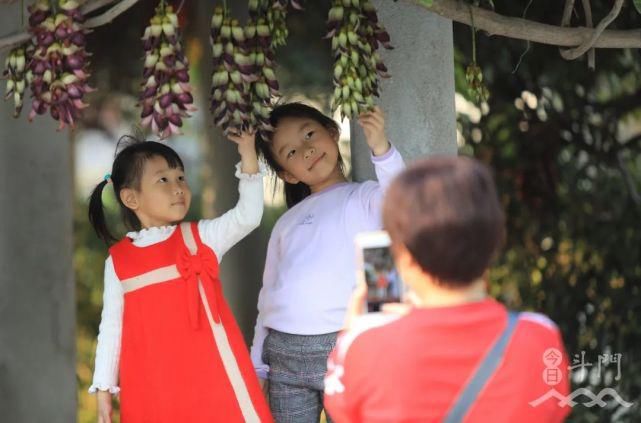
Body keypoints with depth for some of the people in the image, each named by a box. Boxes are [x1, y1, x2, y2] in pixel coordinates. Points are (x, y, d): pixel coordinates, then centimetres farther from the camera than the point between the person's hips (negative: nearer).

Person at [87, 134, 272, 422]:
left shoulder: (200, 237, 4)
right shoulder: (118, 260, 7)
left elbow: (247, 217, -10)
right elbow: (111, 325, 11)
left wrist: (248, 157, -17)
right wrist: (103, 387, 10)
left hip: (208, 378, -1)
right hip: (151, 387, 1)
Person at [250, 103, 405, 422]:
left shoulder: (363, 198, 4)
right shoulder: (287, 223, 20)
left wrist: (381, 149, -33)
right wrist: (257, 364, 17)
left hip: (344, 350, -5)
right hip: (283, 356, 5)